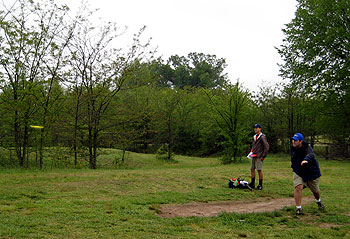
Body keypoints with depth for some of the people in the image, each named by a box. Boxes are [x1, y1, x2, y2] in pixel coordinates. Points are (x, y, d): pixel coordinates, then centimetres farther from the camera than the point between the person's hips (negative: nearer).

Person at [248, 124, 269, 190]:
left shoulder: (262, 137, -10)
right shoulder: (254, 137, 15)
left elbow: (266, 147, -13)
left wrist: (263, 156, -14)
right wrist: (251, 152, 14)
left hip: (259, 157, -8)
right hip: (253, 156, 8)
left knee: (259, 170, -5)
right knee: (252, 169, 8)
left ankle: (260, 185, 2)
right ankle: (252, 184, 15)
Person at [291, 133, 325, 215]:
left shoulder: (307, 147, -25)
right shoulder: (293, 148, -6)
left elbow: (311, 154, -48)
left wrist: (306, 159, -69)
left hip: (312, 173, -3)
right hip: (298, 173, 3)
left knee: (315, 191, 15)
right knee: (298, 187, -20)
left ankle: (318, 201, 50)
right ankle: (298, 209, -11)